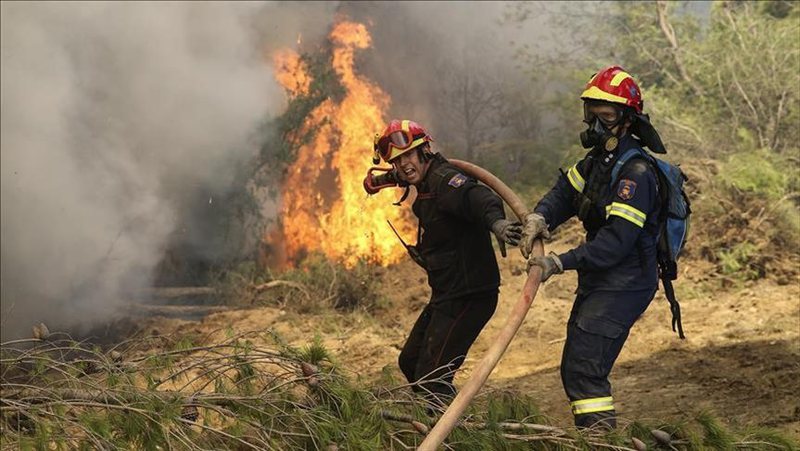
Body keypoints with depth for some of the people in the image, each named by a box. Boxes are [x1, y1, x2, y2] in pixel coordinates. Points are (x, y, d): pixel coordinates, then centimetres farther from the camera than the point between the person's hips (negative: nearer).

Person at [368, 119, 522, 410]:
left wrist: (496, 221, -58)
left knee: (431, 377, -12)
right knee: (410, 362, 23)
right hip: (446, 296, 11)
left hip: (468, 296, -11)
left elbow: (477, 197, -39)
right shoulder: (426, 189, 12)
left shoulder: (444, 180, -19)